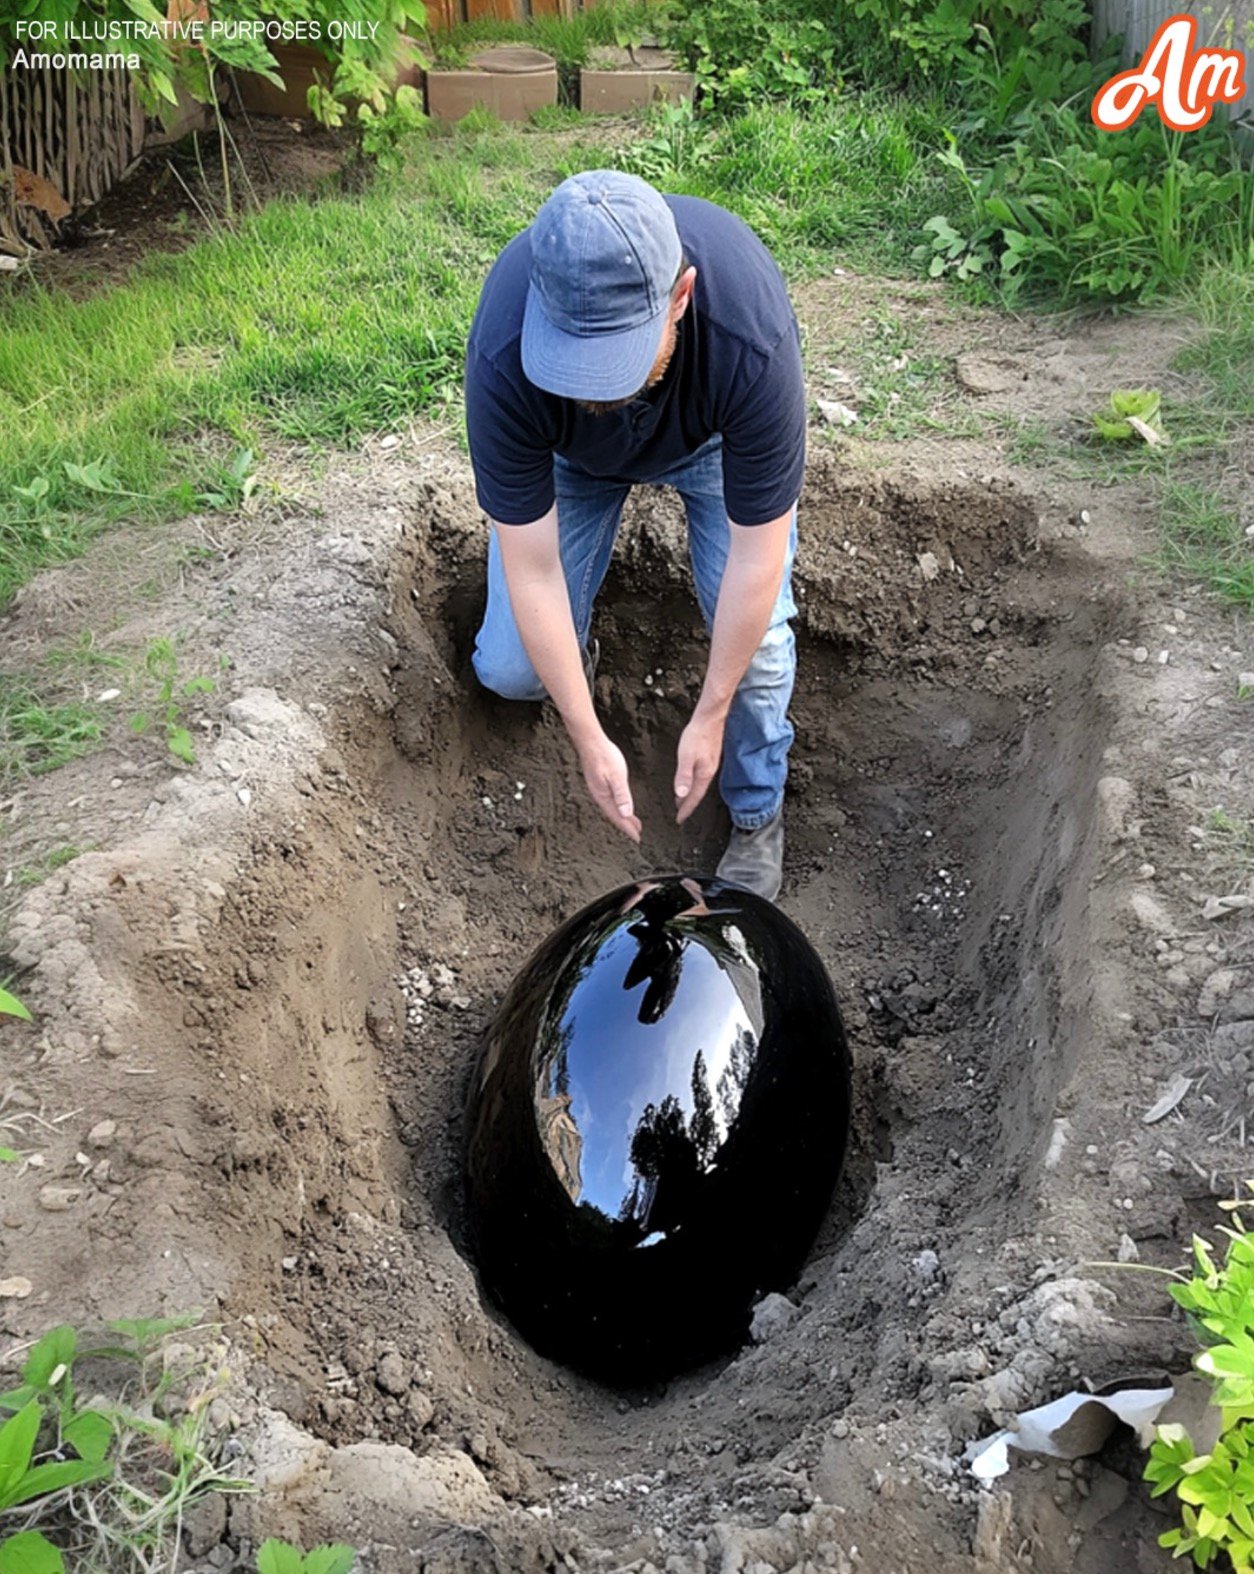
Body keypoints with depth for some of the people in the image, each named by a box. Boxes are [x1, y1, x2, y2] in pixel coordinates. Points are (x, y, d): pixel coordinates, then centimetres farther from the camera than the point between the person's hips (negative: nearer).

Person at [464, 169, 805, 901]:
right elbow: (531, 567, -31)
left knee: (757, 640, -15)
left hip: (715, 436, 0)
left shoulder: (753, 341, -43)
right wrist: (590, 738, -26)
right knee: (511, 670, -10)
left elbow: (757, 557, -31)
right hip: (571, 452, 1)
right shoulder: (503, 356, -40)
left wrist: (709, 718, -23)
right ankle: (572, 658, 28)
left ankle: (758, 816, 15)